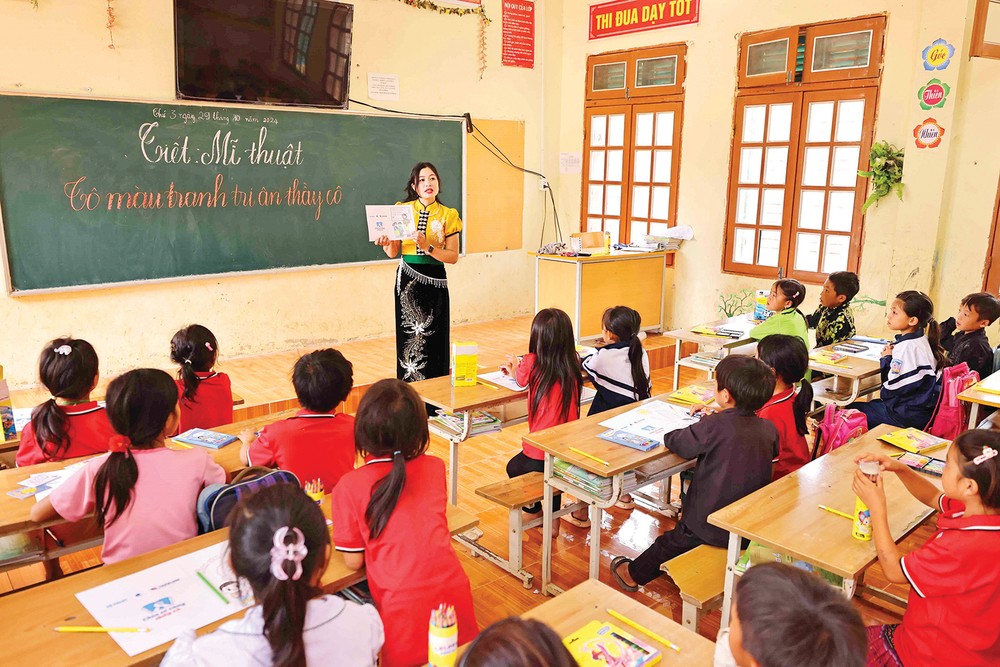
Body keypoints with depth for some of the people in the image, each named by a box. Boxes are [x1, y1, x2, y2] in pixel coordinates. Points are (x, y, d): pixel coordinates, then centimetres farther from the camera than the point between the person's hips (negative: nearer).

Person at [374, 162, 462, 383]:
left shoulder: (448, 215, 0)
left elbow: (453, 257, -4)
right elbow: (393, 252, 5)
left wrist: (428, 247, -18)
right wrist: (386, 243, -16)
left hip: (435, 281, -1)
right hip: (407, 281, 1)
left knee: (434, 338, -1)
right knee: (408, 337, 2)